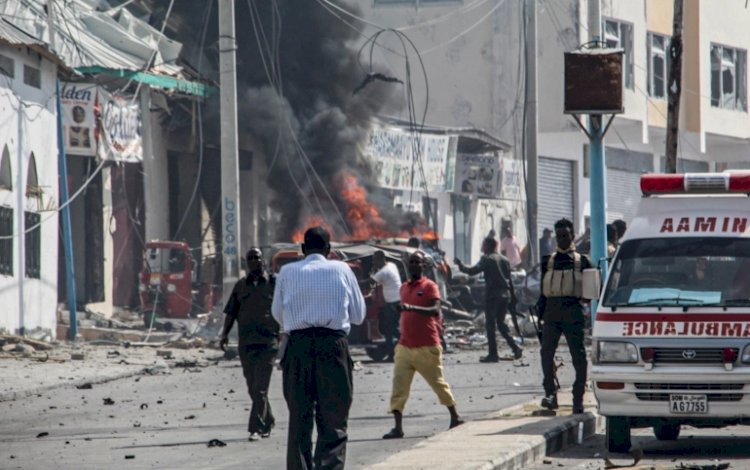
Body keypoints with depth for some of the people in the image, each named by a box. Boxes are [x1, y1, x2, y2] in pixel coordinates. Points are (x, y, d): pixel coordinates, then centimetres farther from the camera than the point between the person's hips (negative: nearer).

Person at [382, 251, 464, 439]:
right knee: (398, 385, -6)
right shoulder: (404, 288, 13)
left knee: (438, 382, 7)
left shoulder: (429, 286, -7)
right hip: (405, 346, 5)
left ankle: (455, 417, 25)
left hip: (427, 347, -5)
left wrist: (412, 308, -36)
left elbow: (435, 310, -23)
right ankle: (397, 427, -9)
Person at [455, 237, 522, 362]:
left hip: (492, 294, -7)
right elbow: (510, 280, 15)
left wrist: (460, 266, 3)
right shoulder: (504, 260, 14)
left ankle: (493, 354, -3)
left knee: (490, 325, -1)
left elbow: (473, 271, -12)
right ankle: (515, 347, 3)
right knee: (501, 323, 16)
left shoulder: (487, 259, -6)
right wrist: (513, 297, 18)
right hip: (505, 295, 7)